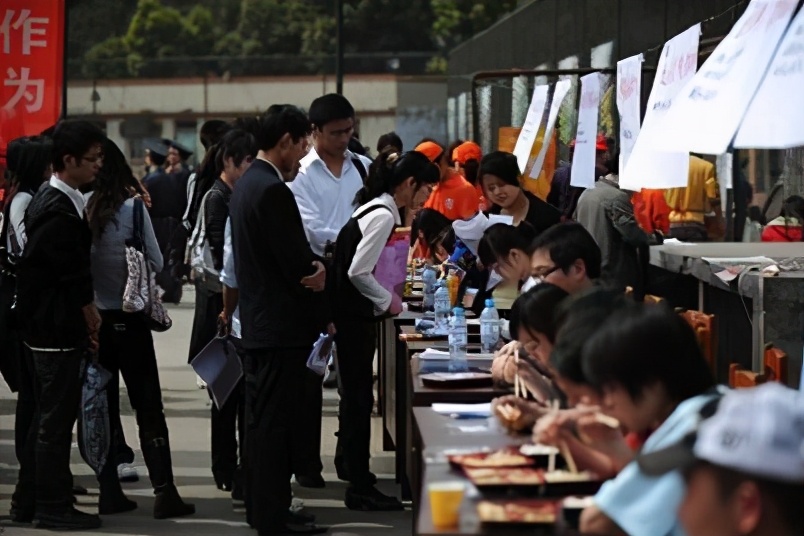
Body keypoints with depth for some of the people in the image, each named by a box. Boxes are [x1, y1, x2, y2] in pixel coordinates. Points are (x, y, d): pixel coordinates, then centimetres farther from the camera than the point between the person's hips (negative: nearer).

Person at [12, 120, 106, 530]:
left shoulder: (48, 201, 10)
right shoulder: (60, 212, -21)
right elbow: (76, 280, -18)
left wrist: (86, 319, 11)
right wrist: (92, 321, -4)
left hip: (43, 326, 10)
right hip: (60, 330, -10)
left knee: (47, 418, 16)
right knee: (56, 420, 0)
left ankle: (30, 502, 24)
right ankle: (53, 507, 8)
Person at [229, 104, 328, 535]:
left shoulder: (248, 184, 13)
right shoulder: (273, 191, -19)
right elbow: (299, 266, -20)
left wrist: (312, 264, 1)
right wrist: (319, 268, 0)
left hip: (257, 323, 10)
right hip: (281, 326, -10)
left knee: (261, 419, 16)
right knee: (277, 423, -4)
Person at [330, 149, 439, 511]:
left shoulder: (375, 208, 9)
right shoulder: (383, 216, -20)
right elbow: (358, 272, -22)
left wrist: (384, 297, 12)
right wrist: (387, 300, -10)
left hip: (350, 311, 10)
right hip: (355, 314, -10)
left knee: (355, 389, 23)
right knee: (359, 395, -5)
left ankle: (348, 462, 41)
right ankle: (360, 488, -1)